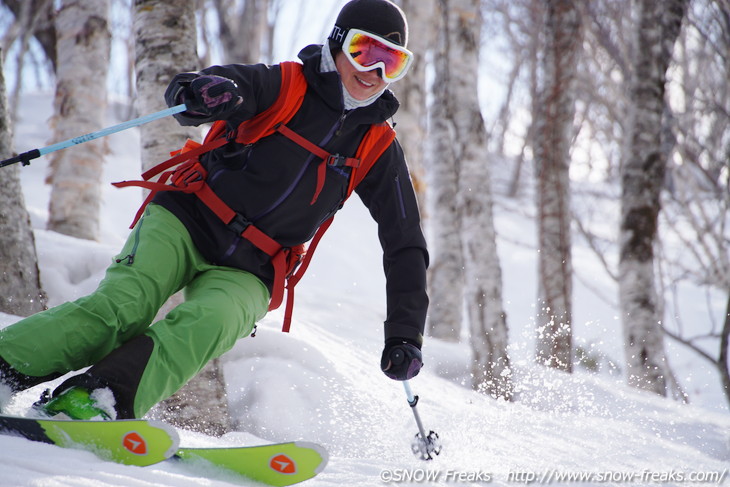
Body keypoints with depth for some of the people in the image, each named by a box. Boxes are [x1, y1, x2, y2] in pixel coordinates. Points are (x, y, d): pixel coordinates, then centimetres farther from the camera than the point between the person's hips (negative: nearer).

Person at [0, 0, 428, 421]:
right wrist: (203, 92, -38)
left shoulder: (379, 150, 5)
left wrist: (404, 335, 0)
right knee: (126, 305, -26)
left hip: (245, 273, 2)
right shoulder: (284, 85, -3)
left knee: (210, 321, -31)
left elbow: (406, 245, 8)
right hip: (187, 225, -1)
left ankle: (89, 400, -43)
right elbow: (184, 91, -12)